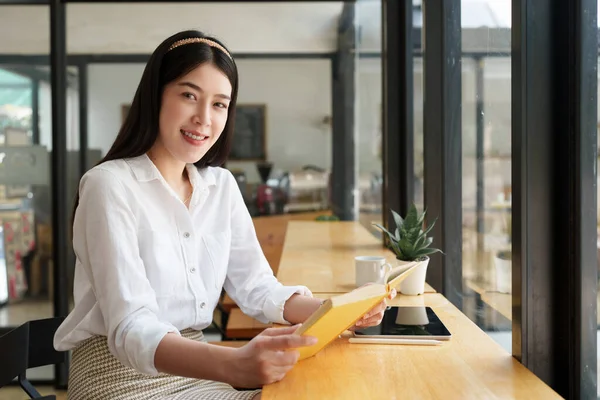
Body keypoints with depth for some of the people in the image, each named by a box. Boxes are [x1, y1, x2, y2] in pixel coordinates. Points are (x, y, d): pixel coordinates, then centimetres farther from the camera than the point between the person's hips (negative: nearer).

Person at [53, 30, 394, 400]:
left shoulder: (222, 186, 6)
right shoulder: (110, 185, -15)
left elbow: (257, 288, 2)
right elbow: (130, 329, -25)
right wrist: (233, 365, -42)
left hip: (195, 369, 6)